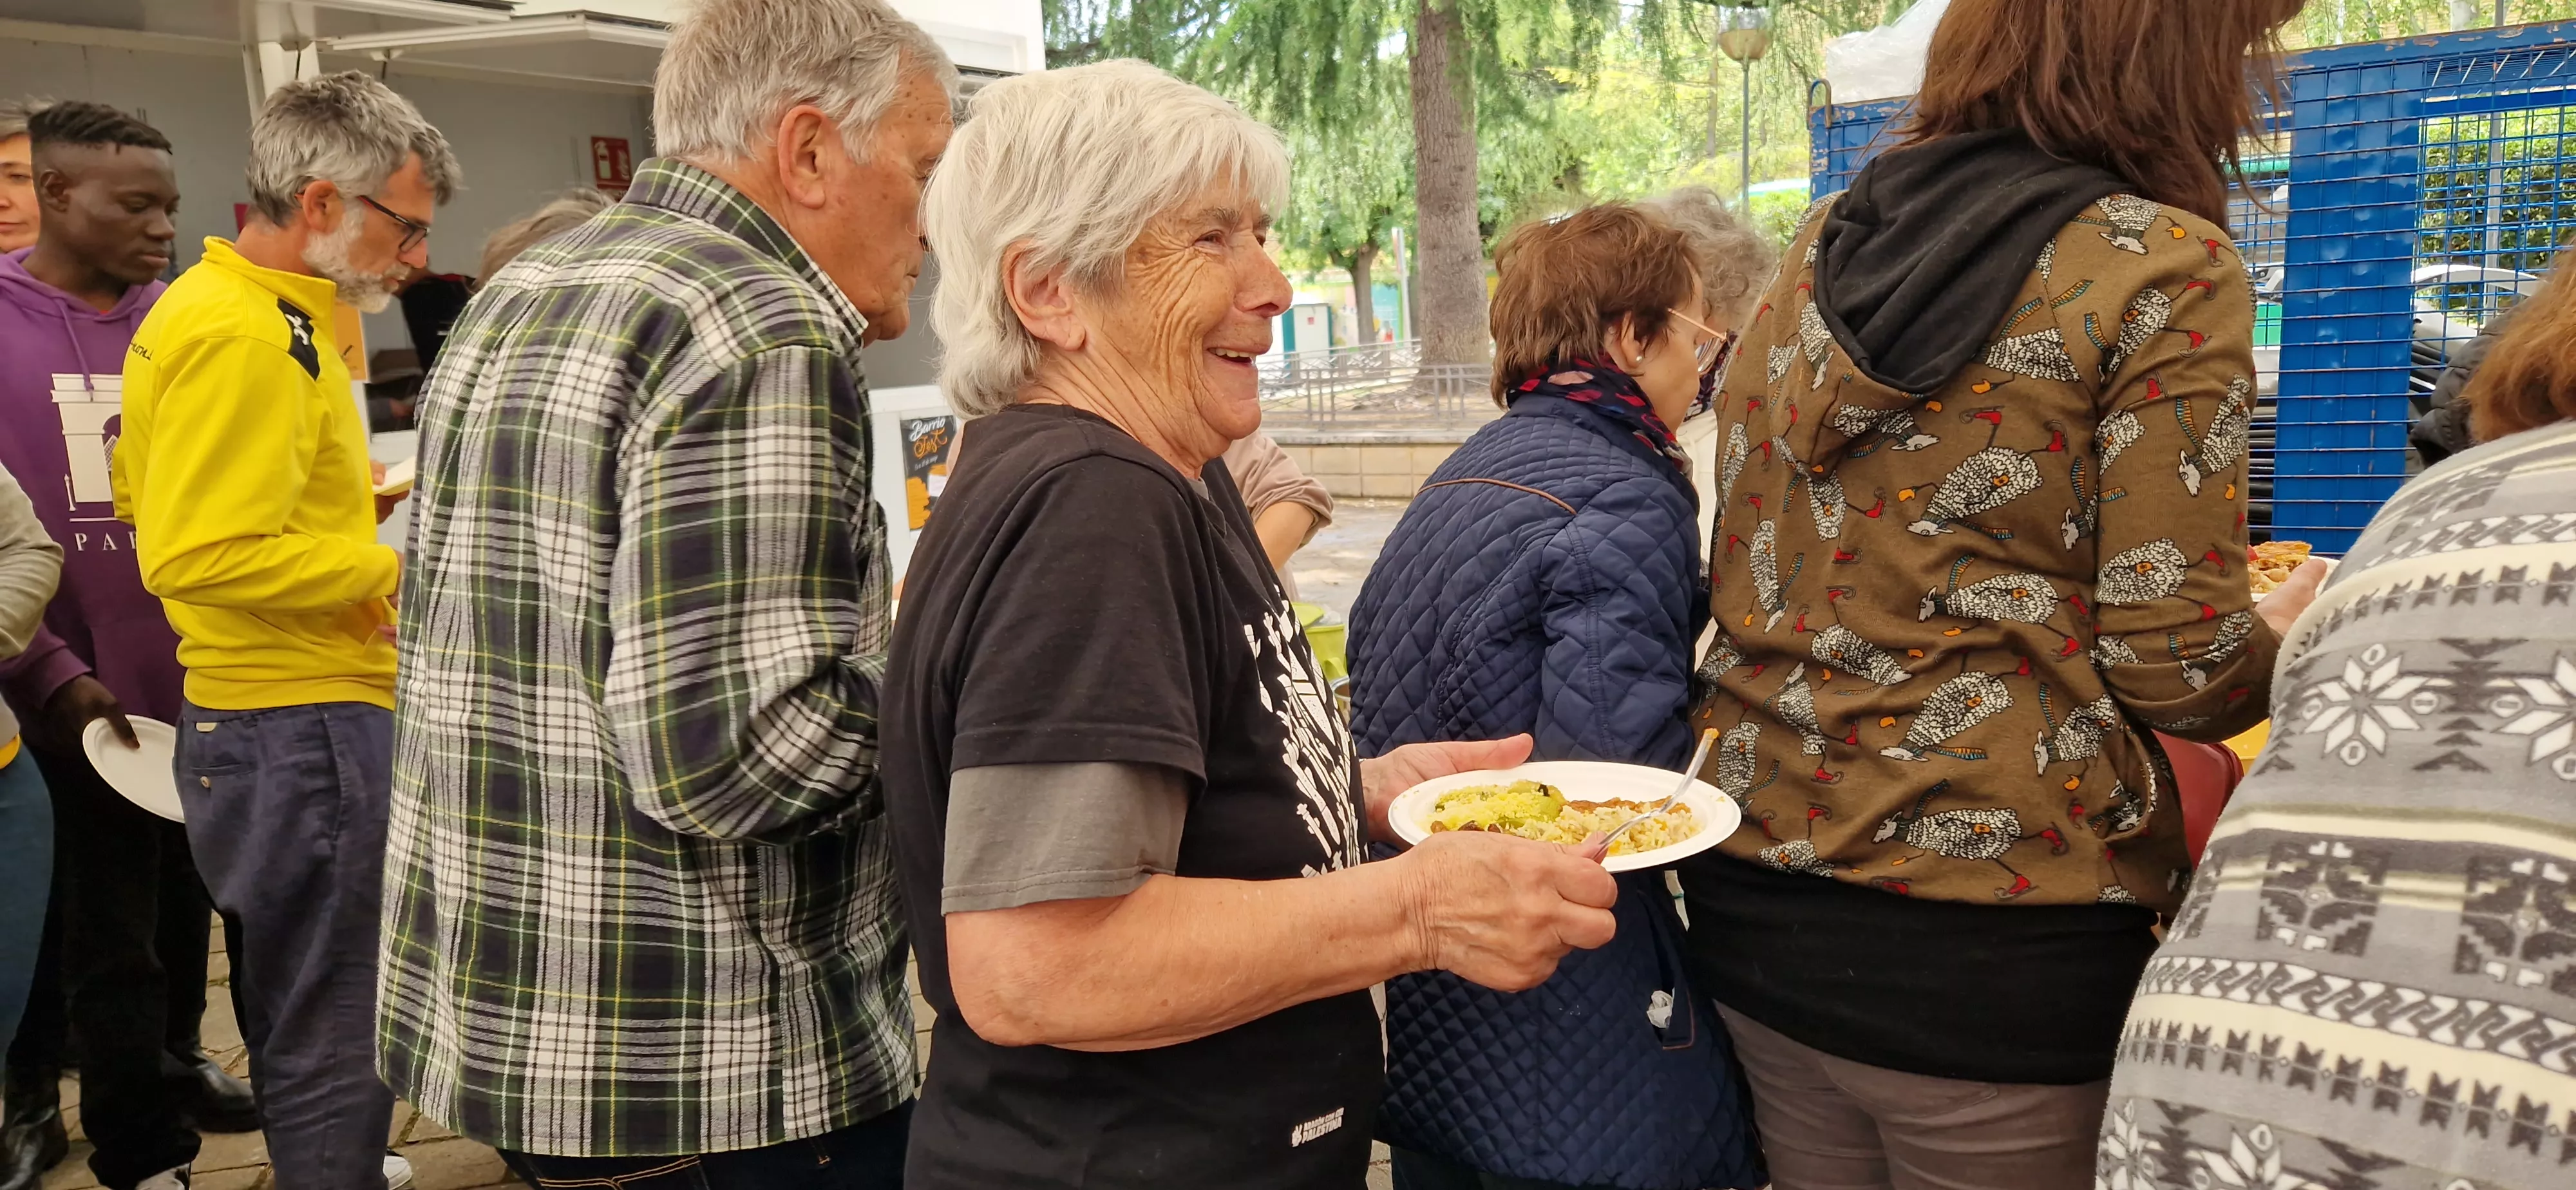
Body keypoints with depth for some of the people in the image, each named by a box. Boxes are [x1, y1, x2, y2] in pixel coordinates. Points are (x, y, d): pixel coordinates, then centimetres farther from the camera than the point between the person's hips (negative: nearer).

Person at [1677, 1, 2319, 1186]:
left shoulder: (1818, 247, 8)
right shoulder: (2164, 267, -10)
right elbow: (2172, 666, -12)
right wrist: (2279, 640, 11)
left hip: (1758, 898, 6)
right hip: (1994, 950, -6)